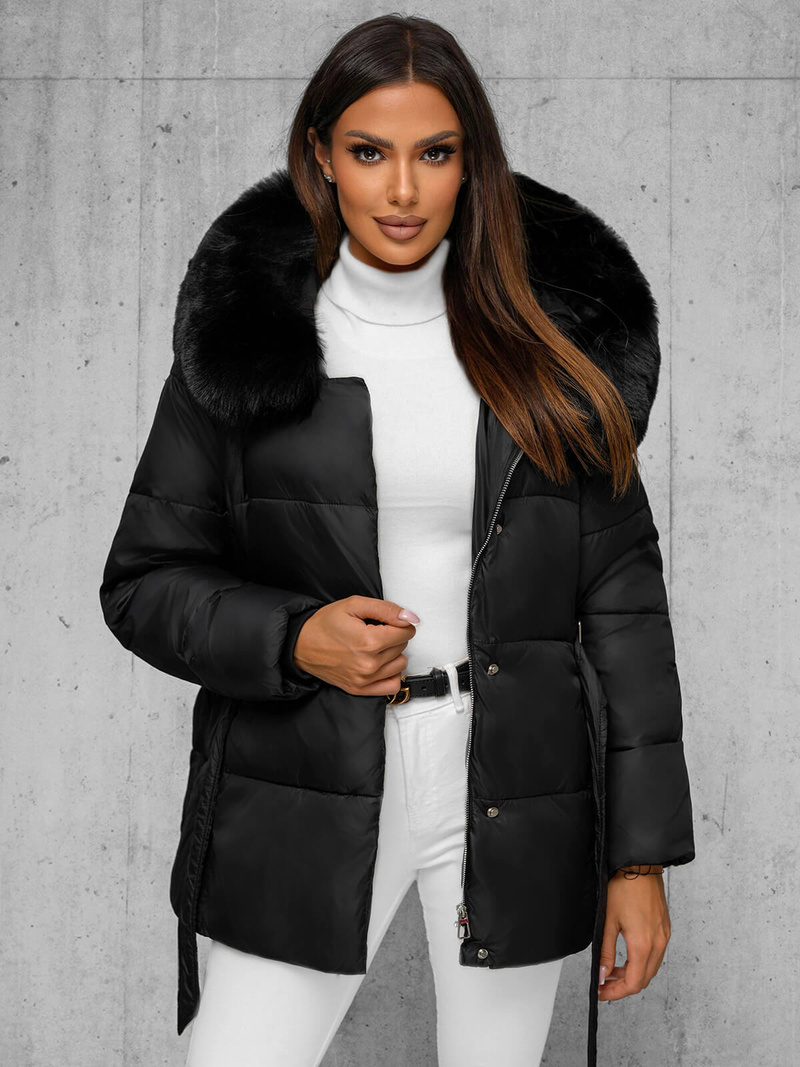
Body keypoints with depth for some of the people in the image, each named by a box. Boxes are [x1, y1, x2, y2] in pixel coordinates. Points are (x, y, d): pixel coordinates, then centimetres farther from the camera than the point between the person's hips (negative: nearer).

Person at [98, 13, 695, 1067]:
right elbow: (145, 579, 4)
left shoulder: (552, 344, 0)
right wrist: (293, 640, -15)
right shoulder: (245, 338, -2)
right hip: (307, 812, 0)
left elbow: (621, 598, 1)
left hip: (516, 808, 1)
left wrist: (642, 855, 0)